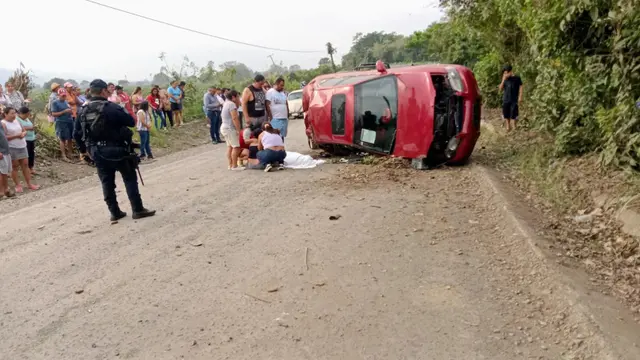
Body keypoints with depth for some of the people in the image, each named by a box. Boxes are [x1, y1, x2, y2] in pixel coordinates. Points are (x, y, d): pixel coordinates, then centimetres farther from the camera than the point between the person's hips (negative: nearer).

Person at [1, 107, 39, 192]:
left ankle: (29, 184, 15)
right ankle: (18, 185, 11)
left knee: (25, 165, 9)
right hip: (11, 148, -6)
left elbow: (24, 131, 15)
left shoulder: (17, 121, 10)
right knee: (14, 167, 3)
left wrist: (23, 134, -9)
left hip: (22, 146, 6)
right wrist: (17, 135, -21)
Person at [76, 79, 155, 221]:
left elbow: (77, 132, 12)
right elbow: (131, 122, -10)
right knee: (130, 179, 5)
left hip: (97, 153, 5)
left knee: (107, 182, 12)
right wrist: (122, 112, 7)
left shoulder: (84, 111, 4)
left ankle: (115, 212, 17)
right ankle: (138, 210, 6)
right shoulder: (111, 107, -15)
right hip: (117, 150, -5)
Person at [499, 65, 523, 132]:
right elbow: (500, 89, 4)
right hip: (506, 100, 4)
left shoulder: (517, 78, -2)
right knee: (506, 115, 8)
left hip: (514, 100, -4)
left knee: (514, 115, -3)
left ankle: (514, 126, 9)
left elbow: (520, 87, -2)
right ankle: (508, 126, 19)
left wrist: (520, 97, -10)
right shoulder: (505, 79, 9)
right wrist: (503, 80, -7)